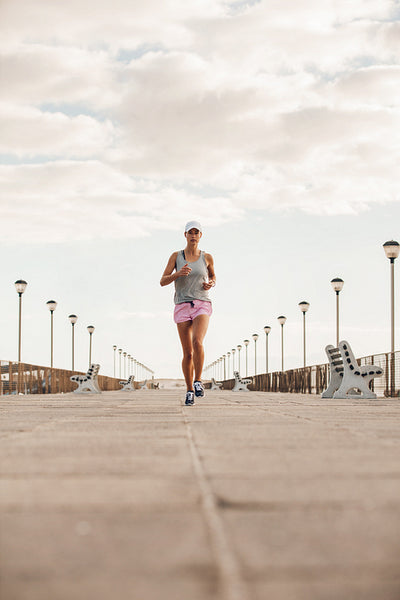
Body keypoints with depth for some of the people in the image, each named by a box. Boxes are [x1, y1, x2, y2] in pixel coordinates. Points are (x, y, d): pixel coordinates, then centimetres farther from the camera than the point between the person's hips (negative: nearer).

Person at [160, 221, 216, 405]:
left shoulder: (207, 257, 8)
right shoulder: (176, 256, 5)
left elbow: (212, 276, 26)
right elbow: (163, 281, 2)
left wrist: (211, 283, 2)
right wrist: (177, 274, -16)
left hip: (202, 305, -1)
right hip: (182, 307, 1)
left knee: (197, 342, -27)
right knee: (188, 353, 1)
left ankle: (198, 381, -10)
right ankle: (189, 390, 18)